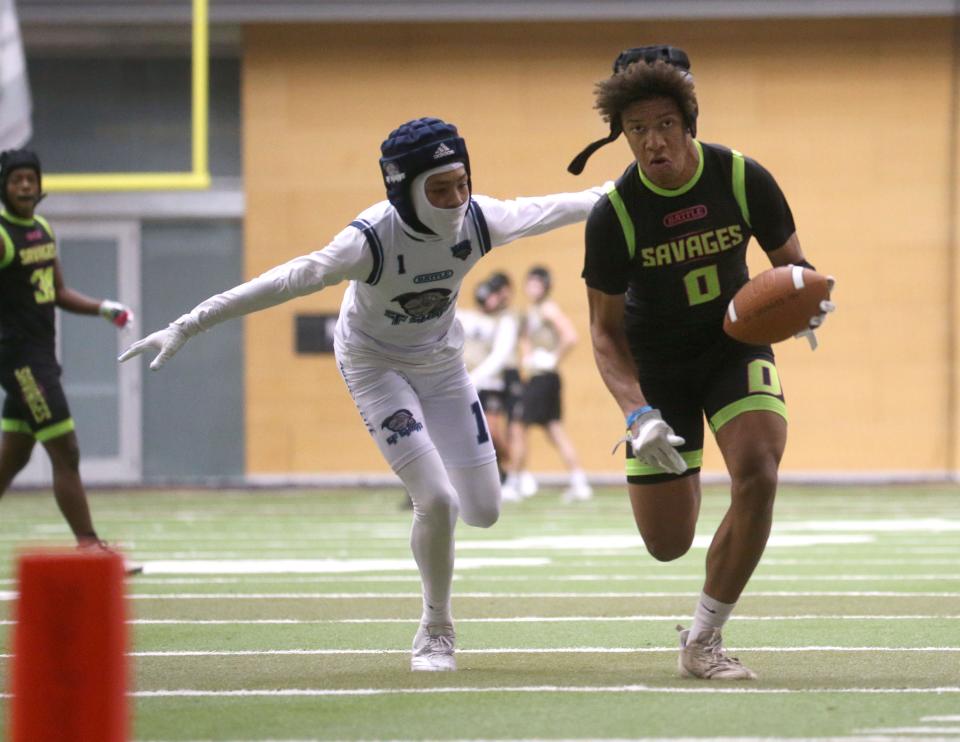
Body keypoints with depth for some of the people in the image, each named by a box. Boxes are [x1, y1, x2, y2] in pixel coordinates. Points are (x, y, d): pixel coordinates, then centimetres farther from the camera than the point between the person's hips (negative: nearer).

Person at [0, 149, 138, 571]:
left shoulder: (43, 230, 14)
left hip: (41, 357, 9)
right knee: (65, 453, -10)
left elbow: (57, 292, 21)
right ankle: (89, 548, -8)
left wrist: (102, 308, 8)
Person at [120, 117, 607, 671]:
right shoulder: (374, 238, -35)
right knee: (438, 501, -17)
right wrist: (189, 326, -46)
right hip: (376, 366, -5)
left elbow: (546, 212, -2)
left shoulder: (479, 221, -21)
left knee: (483, 511, 2)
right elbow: (292, 280, -41)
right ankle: (436, 631, 6)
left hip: (442, 361, 5)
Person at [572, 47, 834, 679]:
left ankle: (704, 640, -12)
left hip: (736, 346, 1)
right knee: (668, 545, 0)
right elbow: (606, 331, -12)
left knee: (758, 472, -28)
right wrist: (639, 414, -27)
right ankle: (681, 472, 42)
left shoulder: (742, 178, -17)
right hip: (658, 368, -1)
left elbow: (790, 260, -1)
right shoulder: (614, 215, -20)